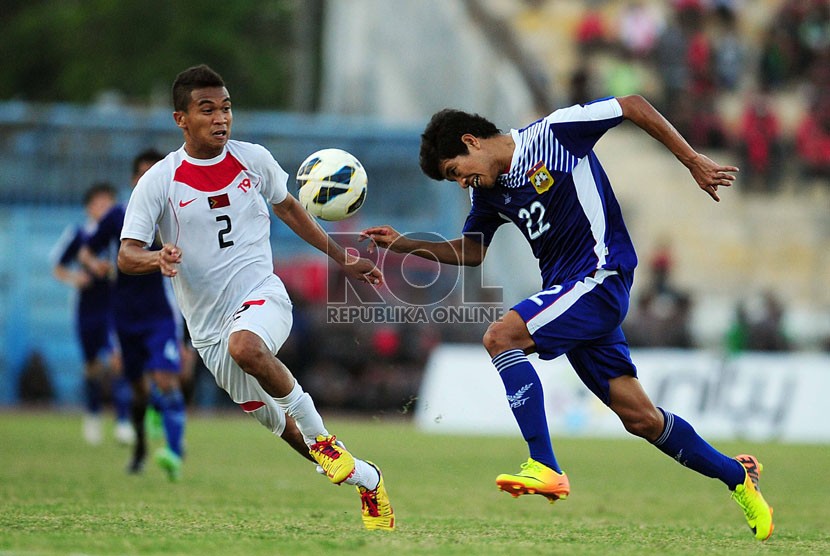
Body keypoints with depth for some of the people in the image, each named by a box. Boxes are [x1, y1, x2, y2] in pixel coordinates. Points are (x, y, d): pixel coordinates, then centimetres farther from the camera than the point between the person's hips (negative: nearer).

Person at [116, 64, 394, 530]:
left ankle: (322, 437, -19)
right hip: (209, 326, 1)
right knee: (279, 428, 7)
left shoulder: (253, 159, 1)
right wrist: (158, 258, -33)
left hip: (263, 298, -1)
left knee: (245, 345, -37)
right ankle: (363, 478, 30)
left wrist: (343, 258, 22)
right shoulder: (159, 182, -6)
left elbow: (288, 207, 20)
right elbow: (126, 256, -10)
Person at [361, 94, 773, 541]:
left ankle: (544, 467, -26)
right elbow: (471, 252, 25)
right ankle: (737, 475, 22)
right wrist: (402, 244, 13)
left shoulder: (553, 135, -12)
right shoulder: (488, 191, 11)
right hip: (568, 292, 8)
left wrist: (694, 163, -7)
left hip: (601, 276, -8)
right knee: (639, 417, 5)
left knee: (501, 336, -24)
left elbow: (635, 106, -8)